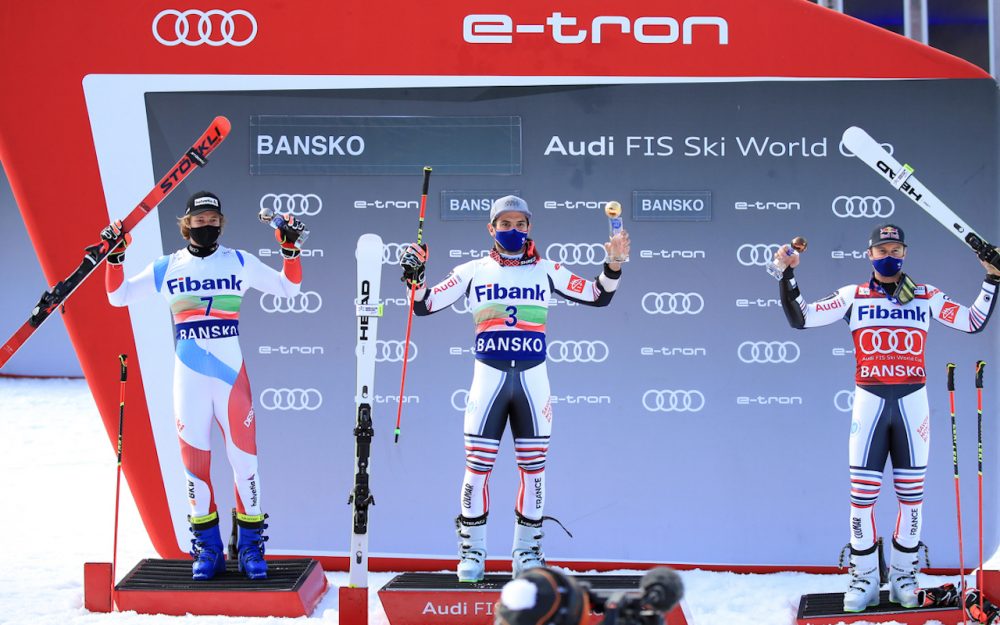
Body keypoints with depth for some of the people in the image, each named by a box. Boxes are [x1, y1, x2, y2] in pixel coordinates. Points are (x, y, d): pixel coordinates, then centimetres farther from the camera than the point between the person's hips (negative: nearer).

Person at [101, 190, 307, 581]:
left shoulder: (240, 263, 6)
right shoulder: (167, 268, 7)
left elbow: (288, 289, 13)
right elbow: (118, 296, 13)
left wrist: (290, 250, 0)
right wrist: (114, 256, -1)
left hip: (232, 374, -1)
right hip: (189, 377, 1)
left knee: (244, 458, -4)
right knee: (194, 460, 2)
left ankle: (250, 545, 7)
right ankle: (208, 548, 12)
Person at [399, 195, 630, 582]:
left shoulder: (546, 270, 10)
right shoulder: (473, 272, 8)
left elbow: (597, 296, 11)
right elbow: (425, 305, 7)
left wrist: (613, 267, -5)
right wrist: (414, 278, -11)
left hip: (533, 378, 1)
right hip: (488, 376, -1)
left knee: (534, 466, 3)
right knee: (478, 465, -5)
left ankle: (527, 551, 14)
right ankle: (472, 551, 6)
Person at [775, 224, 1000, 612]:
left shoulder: (927, 297, 8)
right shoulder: (852, 296, 6)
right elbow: (801, 318, 2)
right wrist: (787, 276, -8)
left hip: (912, 403, 1)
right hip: (869, 402, -1)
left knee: (912, 494, 2)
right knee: (863, 493, -4)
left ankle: (903, 577, 13)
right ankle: (864, 580, 6)